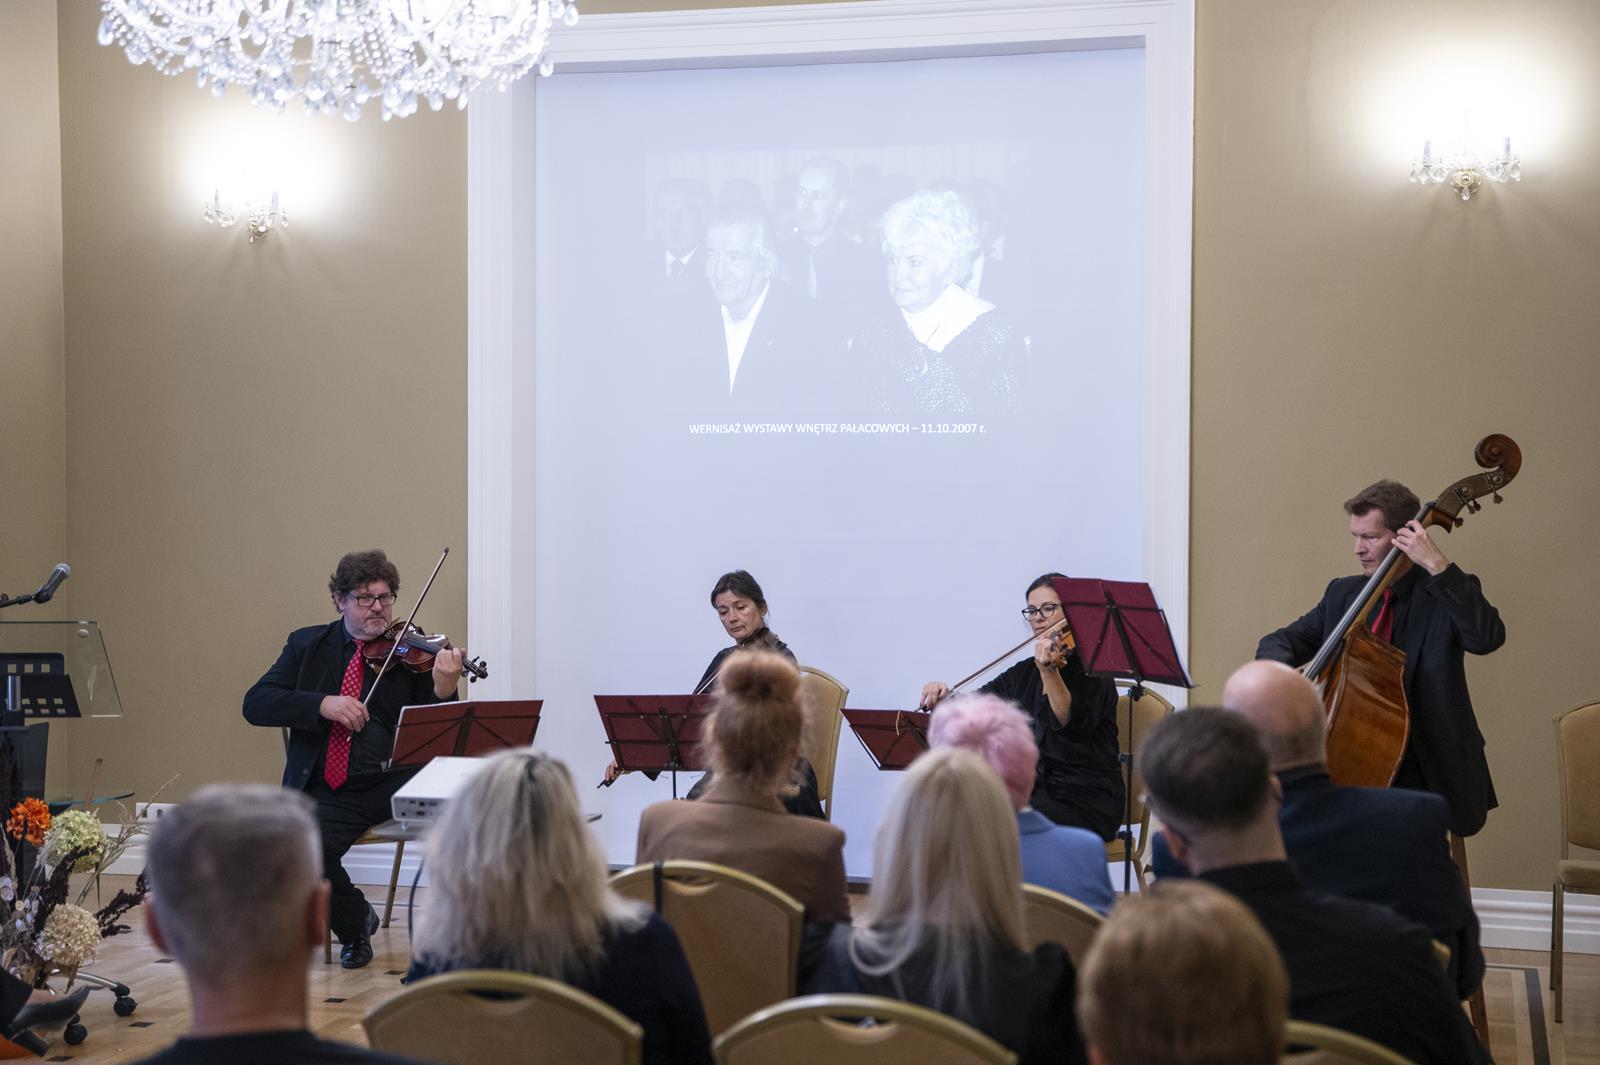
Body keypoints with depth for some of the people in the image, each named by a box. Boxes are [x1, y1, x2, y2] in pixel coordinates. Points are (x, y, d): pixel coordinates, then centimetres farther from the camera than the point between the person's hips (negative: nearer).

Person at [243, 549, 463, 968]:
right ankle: (356, 924, 4)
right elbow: (255, 704, 1)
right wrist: (322, 704, -14)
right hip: (331, 790, 1)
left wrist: (444, 693, -24)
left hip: (397, 780, -1)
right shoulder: (308, 645, 13)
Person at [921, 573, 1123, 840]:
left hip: (1087, 801, -6)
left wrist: (1049, 671, -36)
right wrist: (942, 697, -10)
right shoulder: (1024, 673, 15)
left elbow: (1075, 726, -23)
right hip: (1035, 793, 6)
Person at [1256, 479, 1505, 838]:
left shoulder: (1445, 595, -4)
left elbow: (1488, 637, -24)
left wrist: (1437, 565, -28)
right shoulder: (1343, 593, 12)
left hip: (1421, 772, -4)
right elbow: (1280, 643, 14)